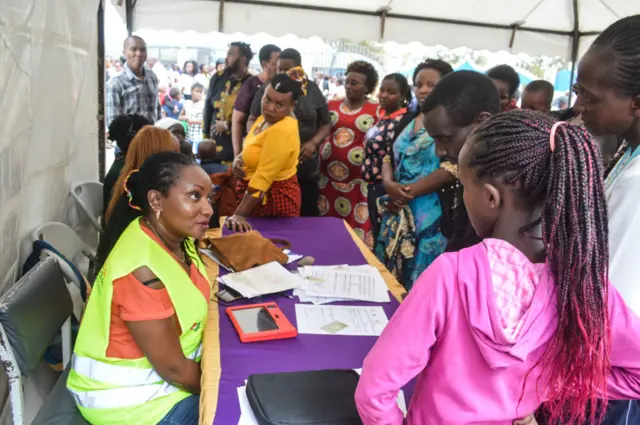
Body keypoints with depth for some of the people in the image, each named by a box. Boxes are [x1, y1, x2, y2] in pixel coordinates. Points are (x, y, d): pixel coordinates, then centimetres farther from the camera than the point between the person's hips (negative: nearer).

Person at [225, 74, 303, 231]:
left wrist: (239, 214, -30)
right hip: (259, 194, 9)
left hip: (273, 197, -9)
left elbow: (263, 178, -31)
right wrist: (239, 159, 4)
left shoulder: (282, 131, -28)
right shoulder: (267, 118, 2)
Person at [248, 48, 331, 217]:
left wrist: (313, 142, -10)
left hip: (306, 167, 1)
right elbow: (253, 120, 7)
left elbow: (325, 124, 8)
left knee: (308, 212, 9)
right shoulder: (267, 89, 3)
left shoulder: (313, 90, 4)